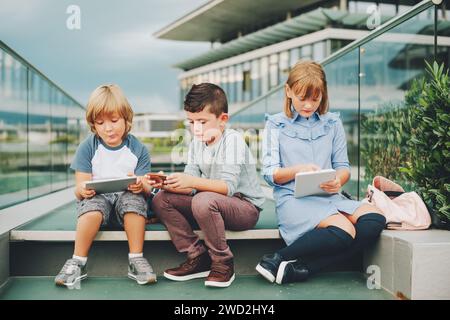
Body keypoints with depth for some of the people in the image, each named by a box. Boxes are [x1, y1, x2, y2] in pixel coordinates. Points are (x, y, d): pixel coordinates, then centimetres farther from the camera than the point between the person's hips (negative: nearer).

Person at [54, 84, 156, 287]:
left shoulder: (138, 149, 1)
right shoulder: (87, 148, 1)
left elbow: (146, 187, -2)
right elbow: (79, 188, -3)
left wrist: (141, 185, -27)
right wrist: (83, 190, -29)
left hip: (127, 198, 0)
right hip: (96, 198, 0)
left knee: (134, 198, -33)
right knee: (94, 203, -34)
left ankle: (136, 259, -24)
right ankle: (78, 262, -21)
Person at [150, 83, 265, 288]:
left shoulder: (232, 140, -15)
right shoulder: (196, 144, 5)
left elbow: (228, 186, -27)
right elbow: (190, 188, -4)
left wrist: (193, 181, -38)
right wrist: (168, 184, -24)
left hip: (245, 207, -7)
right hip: (212, 204, 8)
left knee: (204, 200, -37)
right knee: (161, 199, -5)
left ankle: (223, 263, -16)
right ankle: (198, 258, -4)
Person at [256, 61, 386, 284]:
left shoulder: (333, 123, 17)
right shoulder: (276, 124, 7)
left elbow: (343, 166, 12)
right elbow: (269, 174, 1)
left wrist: (338, 181, -12)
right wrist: (298, 170, -18)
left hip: (329, 197, 5)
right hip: (293, 198, -5)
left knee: (375, 219, -24)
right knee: (344, 230, -31)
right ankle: (278, 259, -16)